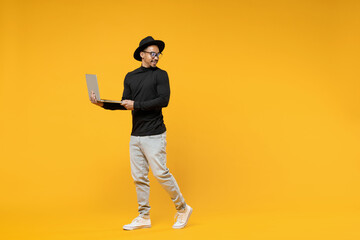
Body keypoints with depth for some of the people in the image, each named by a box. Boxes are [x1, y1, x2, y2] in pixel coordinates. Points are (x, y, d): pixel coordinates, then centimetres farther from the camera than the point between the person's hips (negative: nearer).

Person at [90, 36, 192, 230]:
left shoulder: (160, 75, -2)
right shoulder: (130, 77, 13)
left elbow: (163, 100, -14)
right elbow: (125, 103, 12)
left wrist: (136, 105, -17)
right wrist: (102, 103, -1)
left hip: (154, 135, -5)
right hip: (135, 136, 6)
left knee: (161, 173, -7)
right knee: (139, 177, 8)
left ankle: (182, 209, 10)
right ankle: (144, 217, 18)